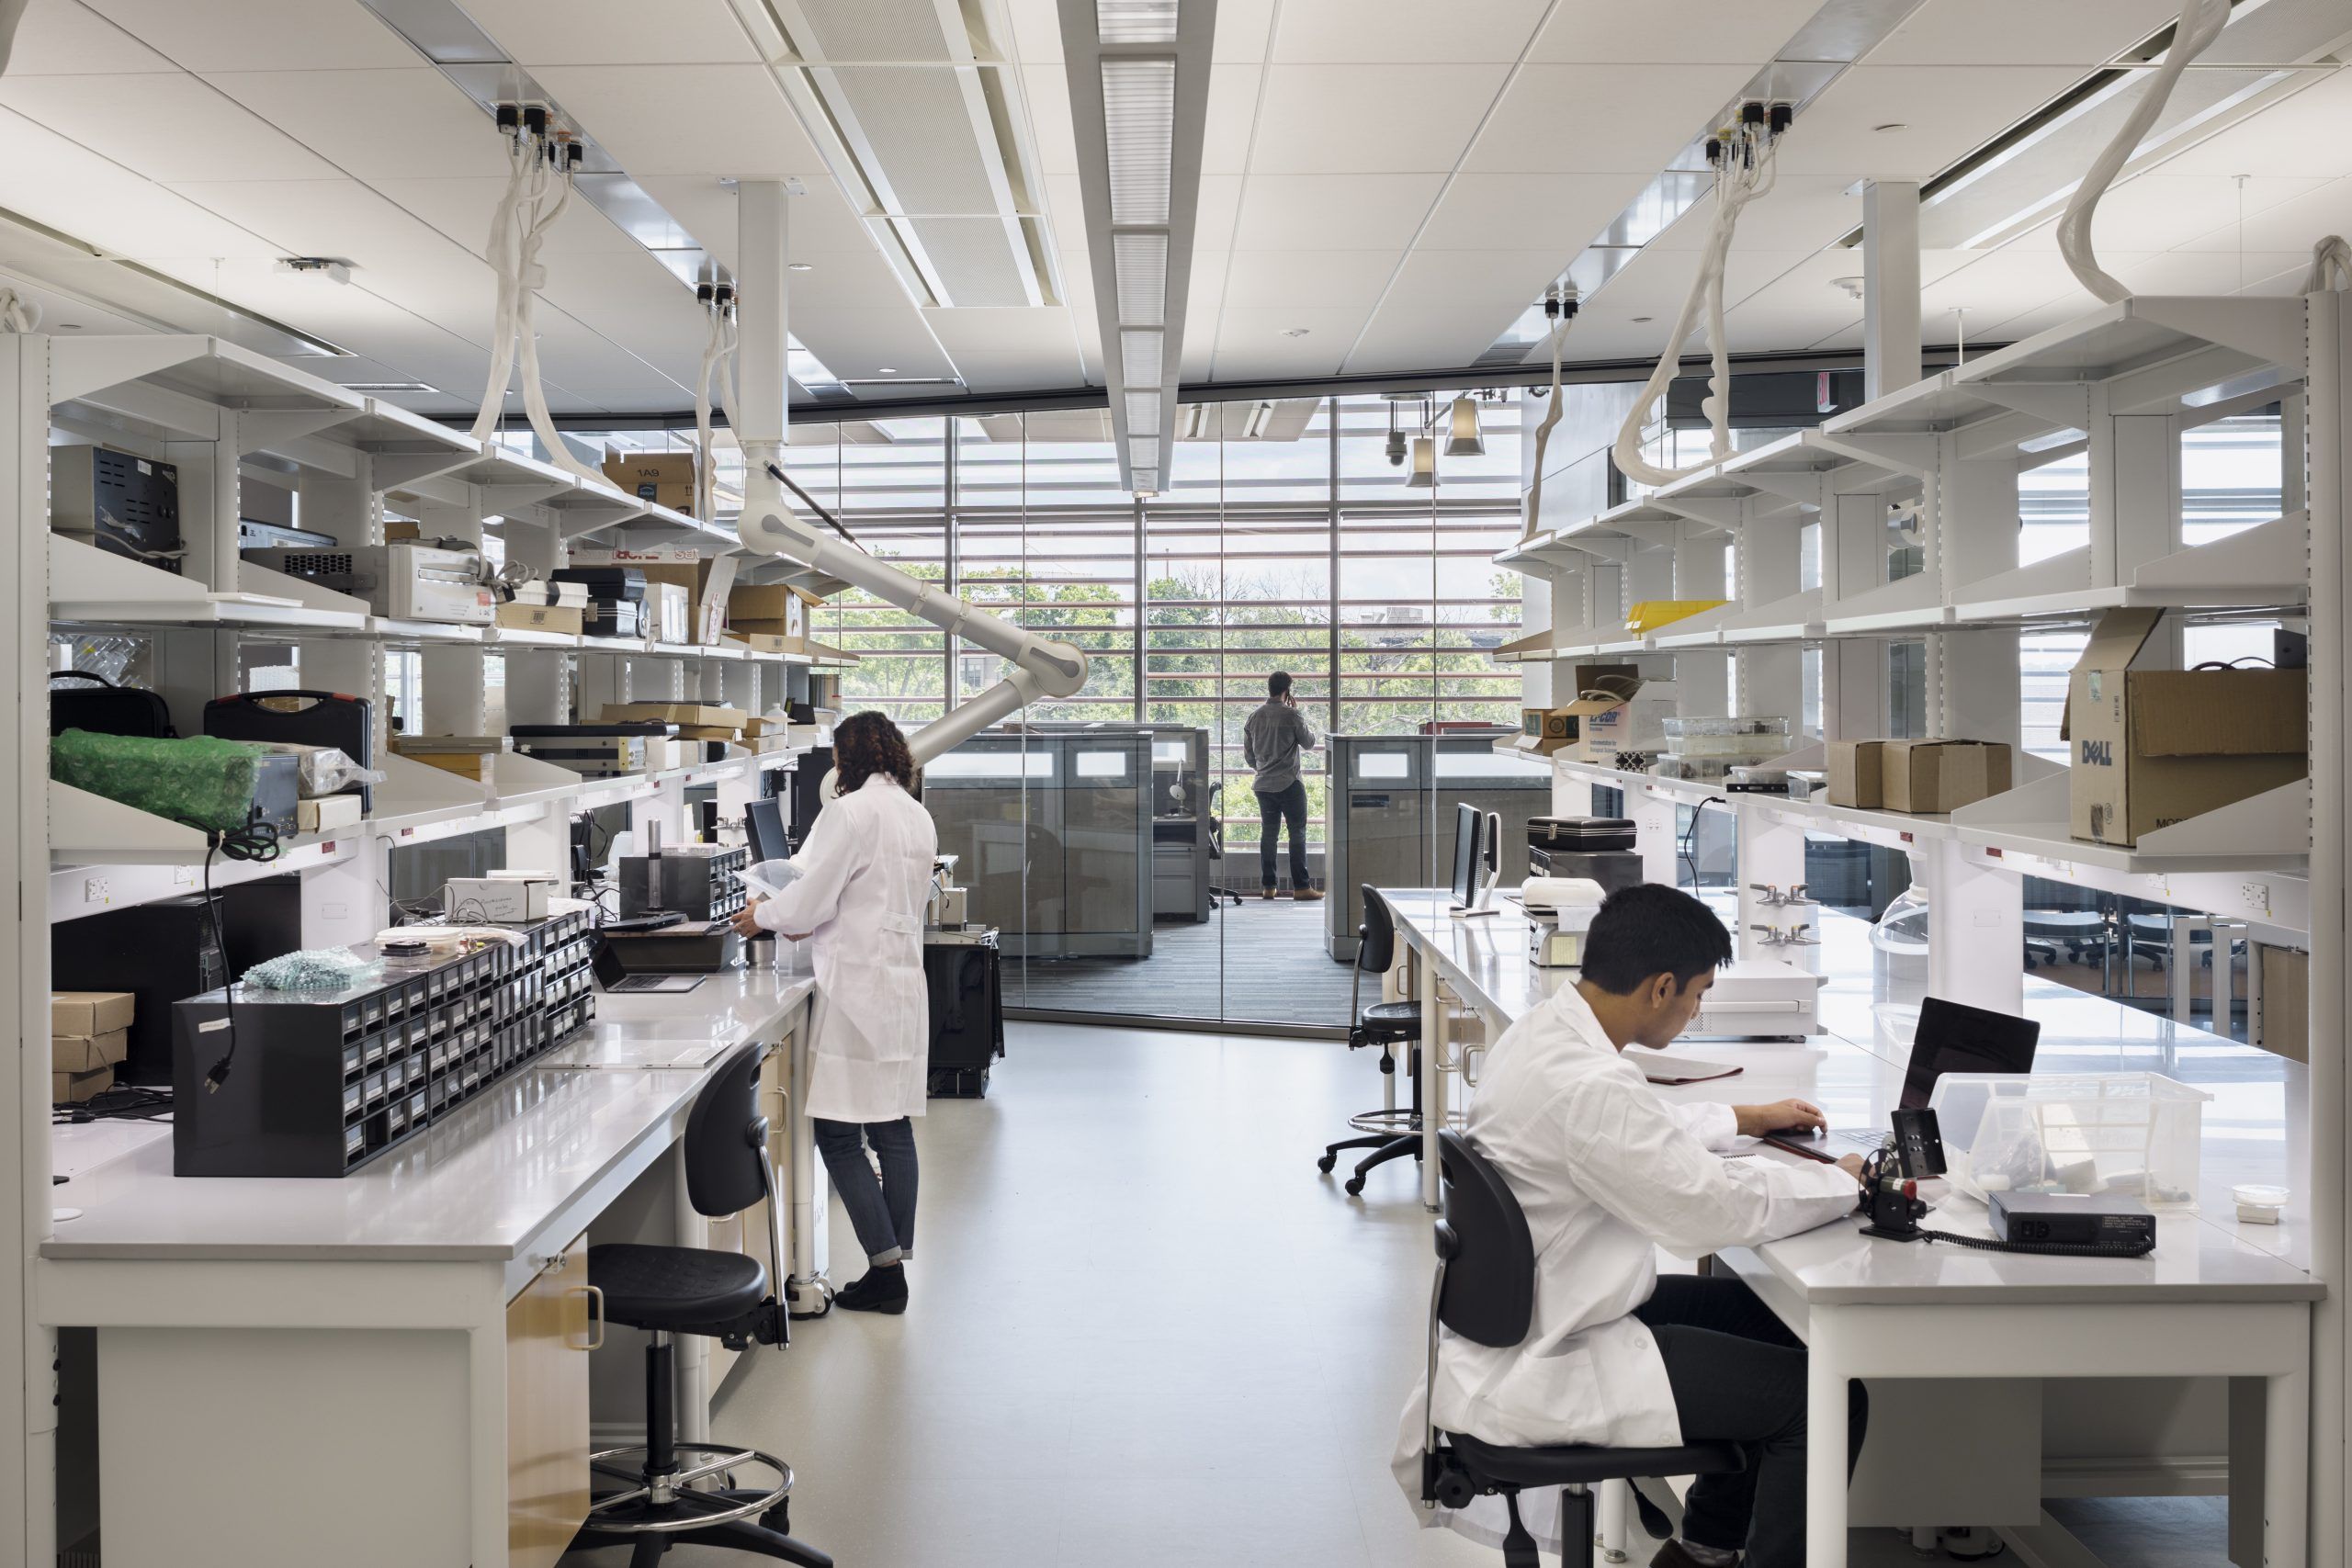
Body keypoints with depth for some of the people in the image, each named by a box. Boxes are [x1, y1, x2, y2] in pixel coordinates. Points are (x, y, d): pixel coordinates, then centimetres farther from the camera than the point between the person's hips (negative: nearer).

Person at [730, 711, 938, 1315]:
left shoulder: (851, 812, -13)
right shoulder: (919, 817, 13)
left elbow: (809, 898, -12)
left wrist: (762, 916, 8)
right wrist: (812, 924, 27)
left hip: (858, 988, -9)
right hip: (905, 985, 9)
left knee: (838, 1134, -3)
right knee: (893, 1129, 12)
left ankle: (886, 1268, -5)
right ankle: (895, 1265, 16)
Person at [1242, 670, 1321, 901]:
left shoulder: (1254, 717, 6)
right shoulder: (1291, 715, -12)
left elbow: (1248, 755, 13)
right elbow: (1309, 741, 2)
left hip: (1263, 784, 6)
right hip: (1290, 784, -5)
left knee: (1268, 834, 11)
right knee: (1297, 833, -1)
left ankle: (1267, 886, 11)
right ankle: (1301, 887, -4)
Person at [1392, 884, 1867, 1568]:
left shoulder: (1539, 1031, 2)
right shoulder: (1586, 1086, -29)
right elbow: (1713, 1209, -24)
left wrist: (1744, 1119, 24)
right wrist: (1845, 1182, -9)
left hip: (1520, 1318, 10)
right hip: (1547, 1369, -10)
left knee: (1772, 1316, 21)